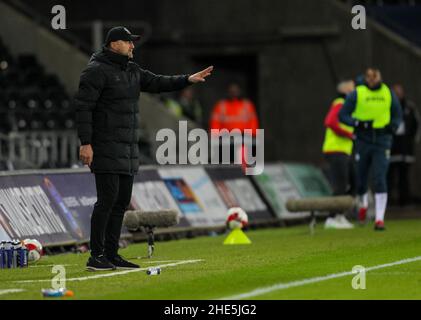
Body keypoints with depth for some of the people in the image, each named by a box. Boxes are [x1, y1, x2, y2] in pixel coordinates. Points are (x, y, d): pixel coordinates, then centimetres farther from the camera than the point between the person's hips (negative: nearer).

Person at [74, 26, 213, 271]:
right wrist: (85, 143, -20)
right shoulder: (97, 71, -10)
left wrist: (187, 80, 2)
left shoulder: (132, 71, 16)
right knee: (108, 198, -11)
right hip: (106, 147, -9)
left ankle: (112, 255, 13)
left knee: (122, 201, 9)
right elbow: (83, 106, -14)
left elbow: (156, 83, 15)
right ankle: (97, 256, -7)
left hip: (128, 149, 9)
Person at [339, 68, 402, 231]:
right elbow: (343, 115, -1)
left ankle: (380, 219, -11)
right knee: (361, 178, 9)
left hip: (382, 141, 0)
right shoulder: (357, 93, -3)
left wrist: (393, 126, -4)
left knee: (380, 179, -12)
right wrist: (359, 123, -18)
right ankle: (363, 204, 42)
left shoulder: (388, 93, 4)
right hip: (363, 140, 0)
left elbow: (398, 115, 17)